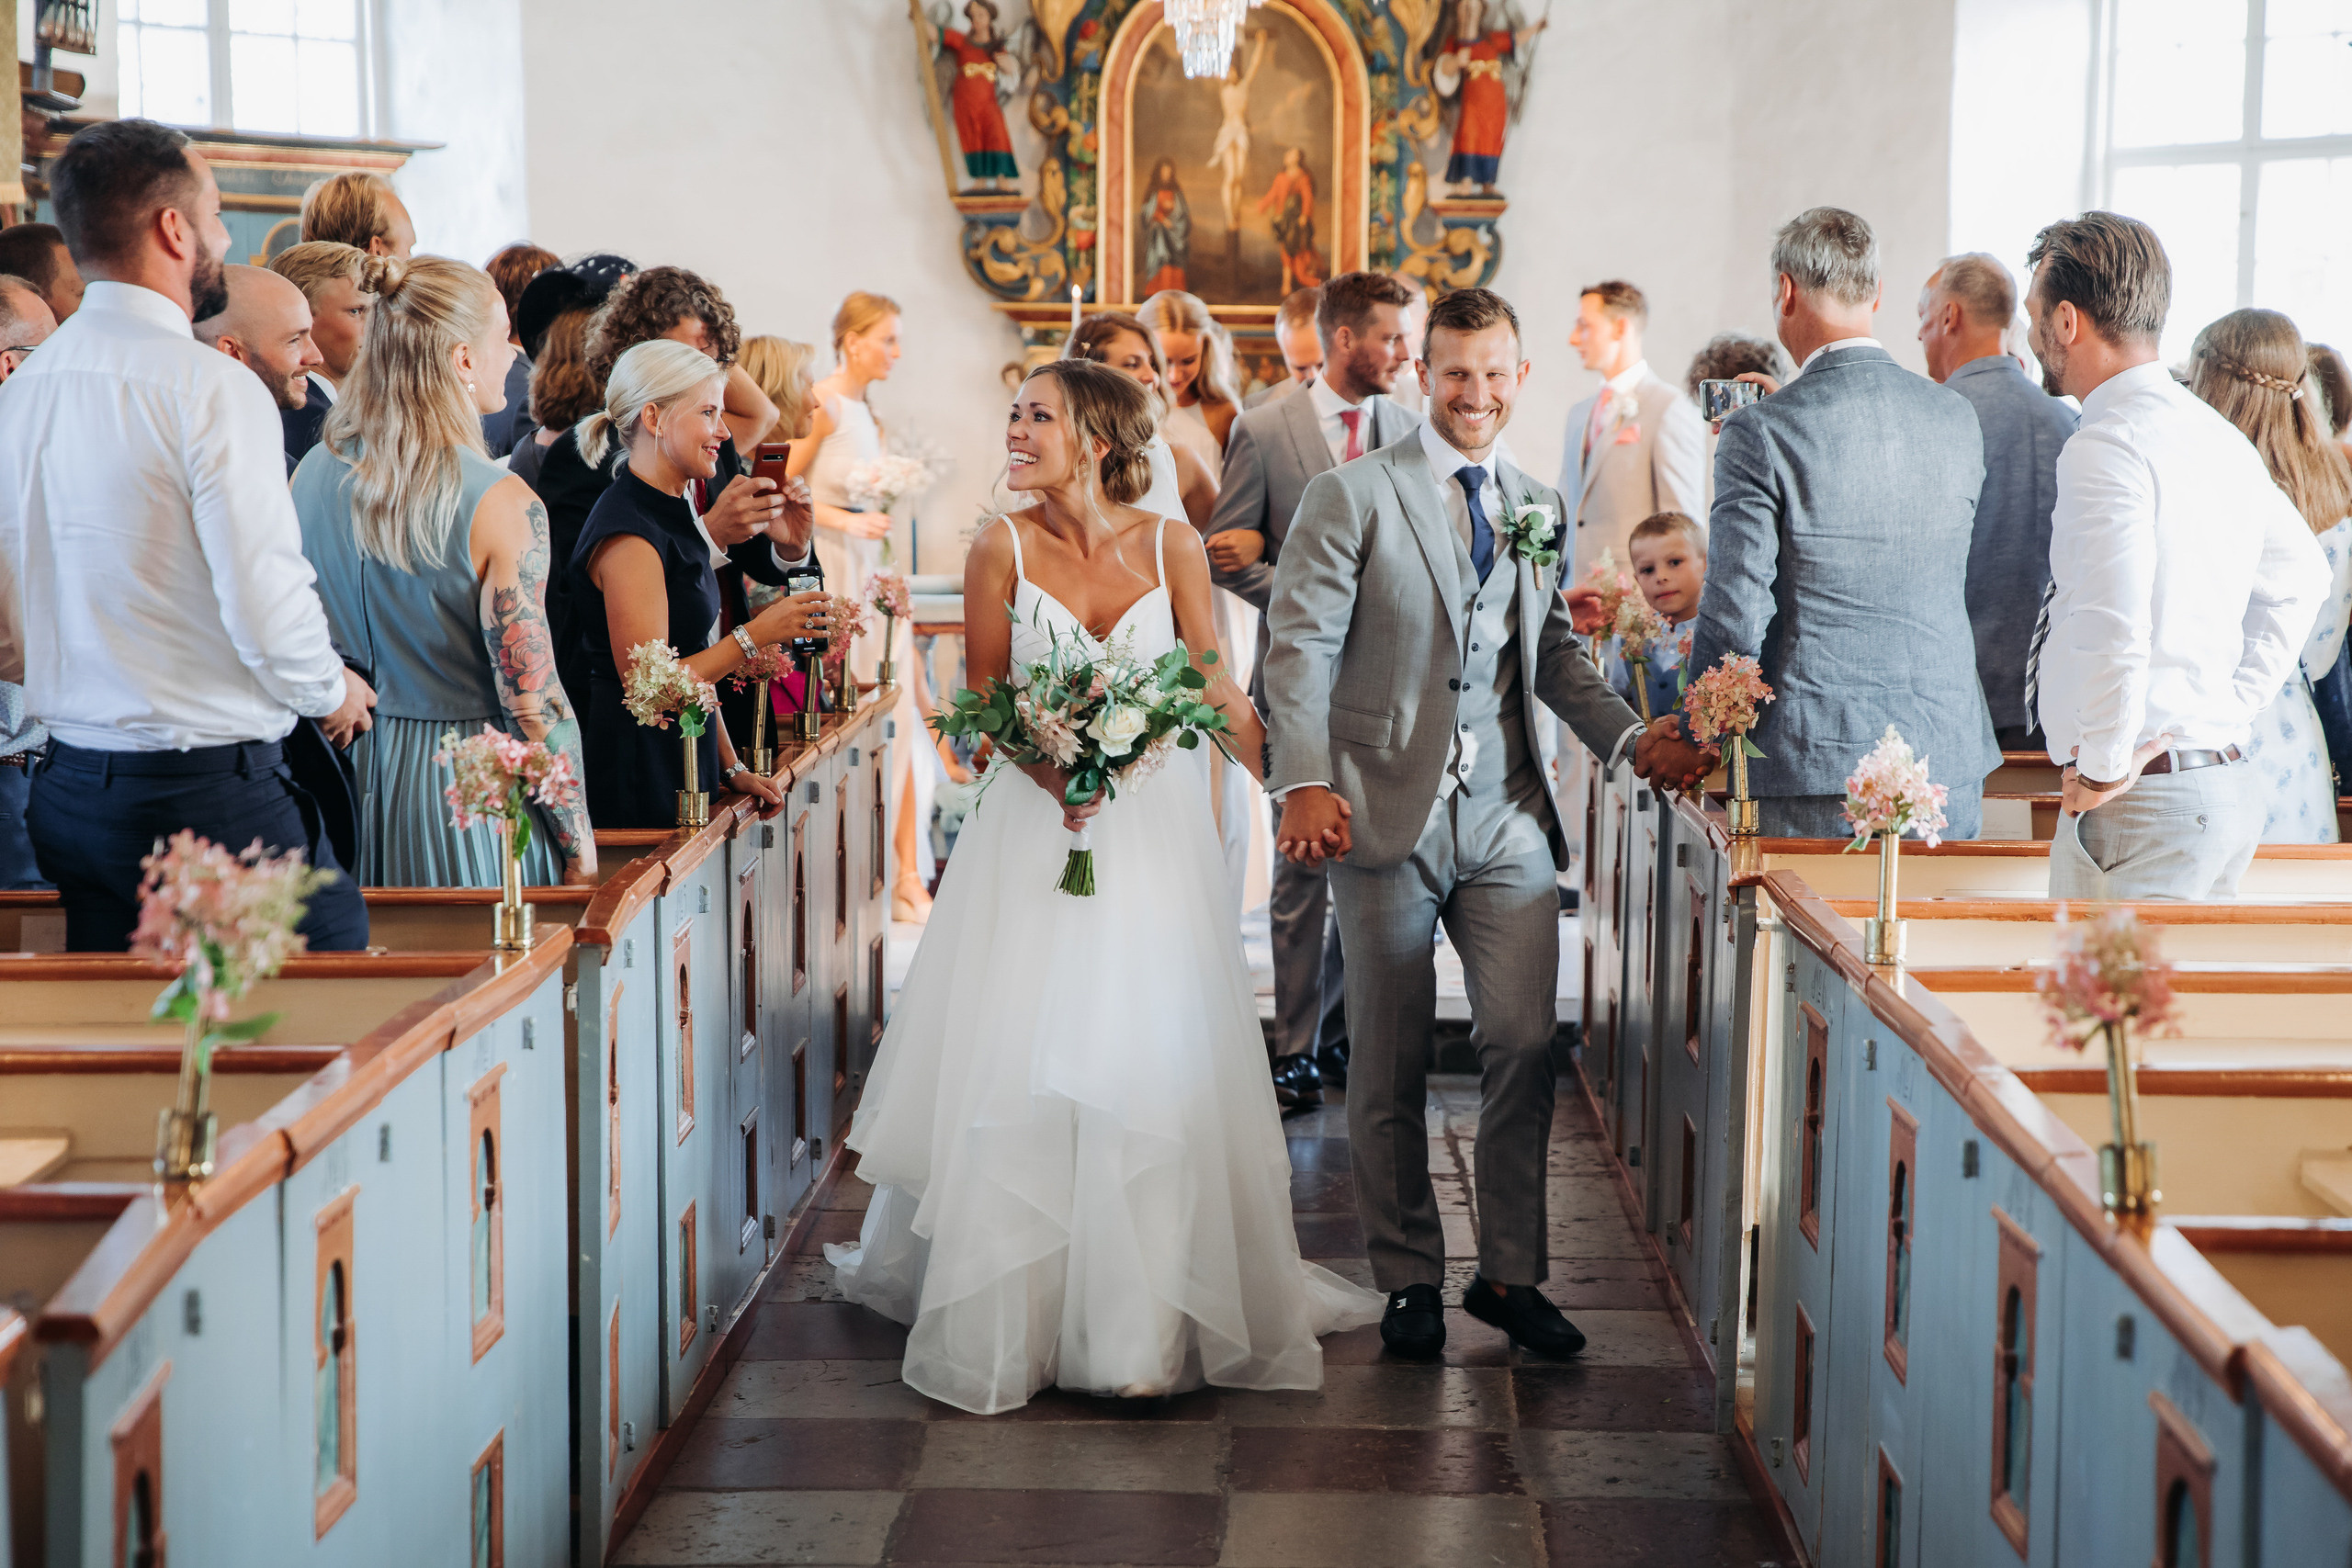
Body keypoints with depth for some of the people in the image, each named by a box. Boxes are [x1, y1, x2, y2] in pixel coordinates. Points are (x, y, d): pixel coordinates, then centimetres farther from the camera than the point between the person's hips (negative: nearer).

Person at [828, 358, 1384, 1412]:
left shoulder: (1171, 545, -1)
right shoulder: (1002, 547, -2)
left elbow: (1217, 687, 3)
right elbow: (983, 697, 1)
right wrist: (1049, 768, -16)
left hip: (1151, 829, 0)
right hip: (1034, 823, 0)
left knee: (1150, 1065, -1)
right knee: (1014, 1066, 0)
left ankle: (1146, 1319, 10)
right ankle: (1005, 1315, 14)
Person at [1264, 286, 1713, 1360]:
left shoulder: (1539, 507, 13)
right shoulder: (1351, 496, -2)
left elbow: (1554, 654, 17)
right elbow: (1301, 646, -7)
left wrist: (1631, 739, 2)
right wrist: (1304, 780, -19)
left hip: (1505, 818, 3)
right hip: (1384, 815, -3)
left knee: (1524, 1041, -2)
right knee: (1390, 1067, 7)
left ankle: (1510, 1275, 13)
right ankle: (1409, 1281, 20)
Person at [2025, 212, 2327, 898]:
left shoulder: (2108, 445, -16)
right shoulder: (2222, 438, 14)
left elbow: (2113, 628, -26)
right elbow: (2299, 576, 28)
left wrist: (2103, 767, -15)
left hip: (2140, 805, -9)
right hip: (2228, 784, 9)